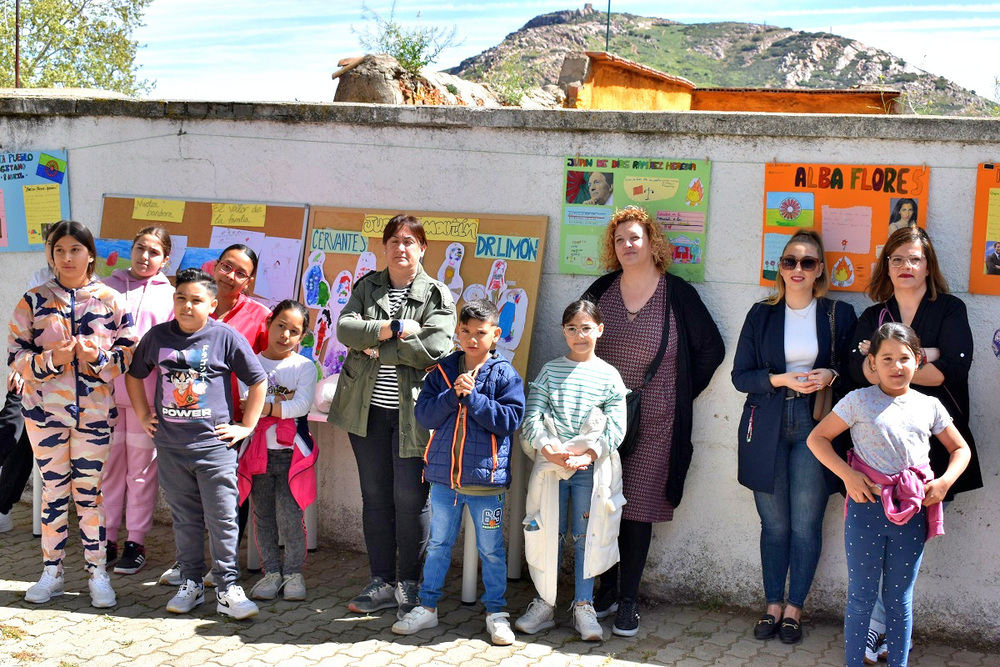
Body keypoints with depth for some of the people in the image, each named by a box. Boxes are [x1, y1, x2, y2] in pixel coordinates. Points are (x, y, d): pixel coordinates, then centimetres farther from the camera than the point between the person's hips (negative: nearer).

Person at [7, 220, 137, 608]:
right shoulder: (34, 300, 2)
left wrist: (99, 357, -17)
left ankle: (98, 573, 13)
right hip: (45, 409, 1)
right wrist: (50, 360, -18)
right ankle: (52, 572, 18)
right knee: (53, 489, 7)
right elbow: (15, 354, 0)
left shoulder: (110, 300, 2)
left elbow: (129, 354, 3)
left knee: (90, 490, 3)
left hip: (95, 411, 0)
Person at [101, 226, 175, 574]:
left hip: (146, 392, -1)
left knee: (141, 468, 3)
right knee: (108, 466, 4)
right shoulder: (108, 286, 12)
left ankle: (136, 542, 11)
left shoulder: (169, 295, 8)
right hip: (105, 388, 1)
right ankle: (106, 539, 13)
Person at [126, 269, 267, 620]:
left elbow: (258, 381, 1)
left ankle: (228, 589, 5)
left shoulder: (225, 337, -5)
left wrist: (246, 425, -1)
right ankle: (191, 583, 23)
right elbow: (134, 375, 21)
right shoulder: (158, 336, 5)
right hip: (170, 447, 3)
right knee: (184, 519, 12)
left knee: (223, 519, -2)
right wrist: (143, 415, 14)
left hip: (214, 445, -3)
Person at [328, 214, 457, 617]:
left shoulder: (437, 295, -1)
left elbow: (433, 350, -16)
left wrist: (375, 345, -11)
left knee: (410, 498, 0)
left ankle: (408, 584, 14)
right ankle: (382, 583, 18)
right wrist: (395, 329, -17)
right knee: (375, 497, 9)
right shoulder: (367, 287, 11)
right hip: (367, 409, 4)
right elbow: (345, 328, -6)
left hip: (411, 411, -3)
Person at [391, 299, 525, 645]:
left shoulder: (505, 374, -4)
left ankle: (496, 612, 20)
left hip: (486, 479, -3)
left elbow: (510, 419, -13)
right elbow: (424, 414, -2)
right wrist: (453, 395, -17)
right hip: (444, 476, 3)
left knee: (491, 549, 8)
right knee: (438, 544, 14)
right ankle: (427, 607, 25)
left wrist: (472, 397, -17)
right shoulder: (442, 371, 5)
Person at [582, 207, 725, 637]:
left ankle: (628, 600, 9)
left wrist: (682, 392, 2)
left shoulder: (678, 294, -3)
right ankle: (607, 589, 18)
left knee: (638, 508, 0)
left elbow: (711, 349, 3)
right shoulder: (601, 291, 6)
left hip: (654, 424, -3)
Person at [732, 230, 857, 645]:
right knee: (774, 524, 6)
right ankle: (773, 605, 17)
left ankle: (794, 608, 12)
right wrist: (781, 380, -11)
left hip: (815, 428, -1)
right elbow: (741, 376, 4)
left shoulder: (840, 315, 4)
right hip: (767, 430, 1)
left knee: (806, 525, -1)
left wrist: (831, 376, -11)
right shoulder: (761, 315, 7)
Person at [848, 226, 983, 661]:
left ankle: (885, 629, 8)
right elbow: (858, 368, -4)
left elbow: (953, 368, -11)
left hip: (932, 438, -2)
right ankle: (877, 629, 2)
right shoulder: (873, 316, 13)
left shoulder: (950, 310, 5)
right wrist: (922, 355, -12)